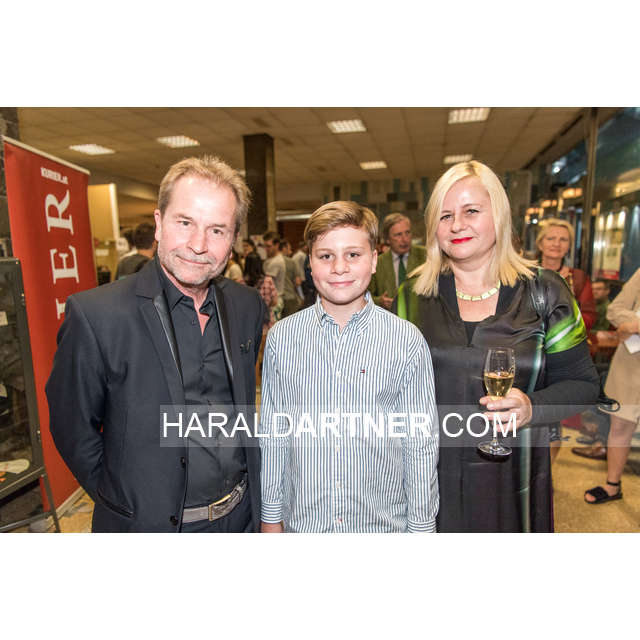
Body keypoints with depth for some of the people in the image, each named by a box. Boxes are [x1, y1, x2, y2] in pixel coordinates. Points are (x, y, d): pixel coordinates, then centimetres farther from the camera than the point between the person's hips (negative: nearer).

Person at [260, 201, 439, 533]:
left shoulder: (407, 340, -11)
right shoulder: (281, 338, -7)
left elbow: (421, 445, -5)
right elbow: (271, 437, -1)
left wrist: (422, 527, -2)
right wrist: (271, 518, 4)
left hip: (384, 524, 0)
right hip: (302, 524, 1)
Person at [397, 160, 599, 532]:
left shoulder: (544, 292, -4)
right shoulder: (413, 295, -1)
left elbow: (582, 383, -1)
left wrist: (532, 407, -20)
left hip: (511, 476, 0)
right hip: (430, 472, 1)